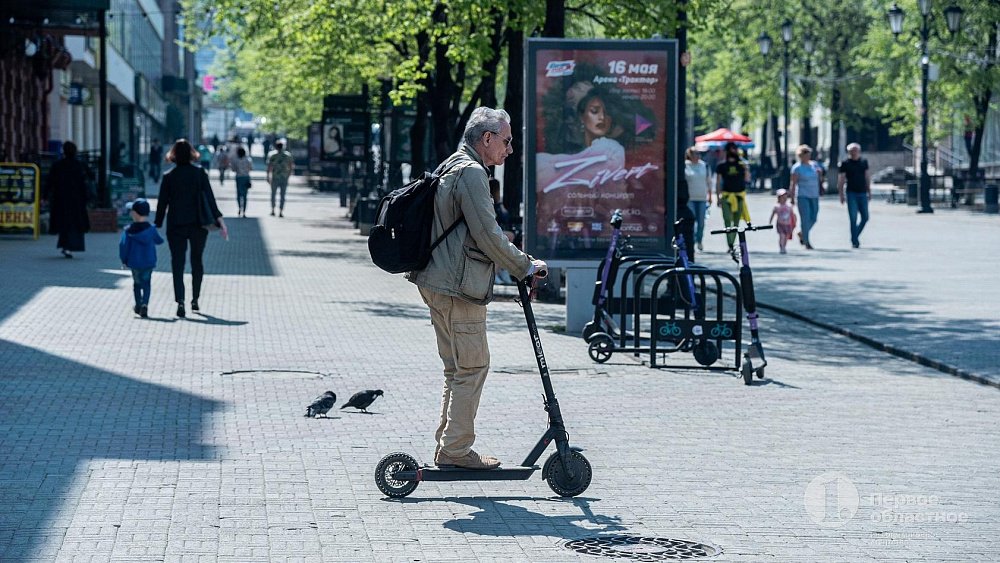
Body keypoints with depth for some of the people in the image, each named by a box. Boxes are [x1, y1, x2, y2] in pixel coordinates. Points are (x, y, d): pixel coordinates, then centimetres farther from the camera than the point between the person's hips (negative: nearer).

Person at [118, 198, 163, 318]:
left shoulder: (129, 231, -9)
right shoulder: (151, 230, -6)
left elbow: (123, 244, -13)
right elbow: (159, 240, 10)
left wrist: (124, 259, -1)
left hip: (134, 262, 0)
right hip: (148, 263, 0)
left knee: (136, 283, 19)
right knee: (146, 283, 8)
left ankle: (138, 305, 26)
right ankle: (145, 304, -12)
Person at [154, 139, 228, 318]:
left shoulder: (168, 177, -3)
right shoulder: (200, 174, -3)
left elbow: (162, 203, -2)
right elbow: (210, 199, -7)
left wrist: (157, 225, 6)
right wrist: (219, 220, -7)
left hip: (175, 226, -1)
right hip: (198, 225, 1)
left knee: (177, 263, -1)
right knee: (197, 261, 17)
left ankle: (180, 302, -16)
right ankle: (195, 300, 22)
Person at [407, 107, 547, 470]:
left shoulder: (451, 168, 19)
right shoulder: (471, 172, -14)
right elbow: (488, 235, -17)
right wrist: (525, 266, -6)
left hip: (438, 283, 11)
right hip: (457, 288, -11)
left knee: (458, 369, 15)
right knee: (472, 367, -5)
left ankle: (447, 447, 18)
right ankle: (456, 450, -3)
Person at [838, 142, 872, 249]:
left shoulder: (864, 162, 11)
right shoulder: (845, 163, -1)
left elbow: (867, 178, 17)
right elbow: (841, 181, -2)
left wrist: (869, 192, 13)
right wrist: (841, 195, -8)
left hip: (862, 193, 4)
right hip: (851, 193, -4)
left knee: (865, 218, 3)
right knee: (853, 218, -8)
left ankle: (855, 237, 21)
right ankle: (855, 241, -4)